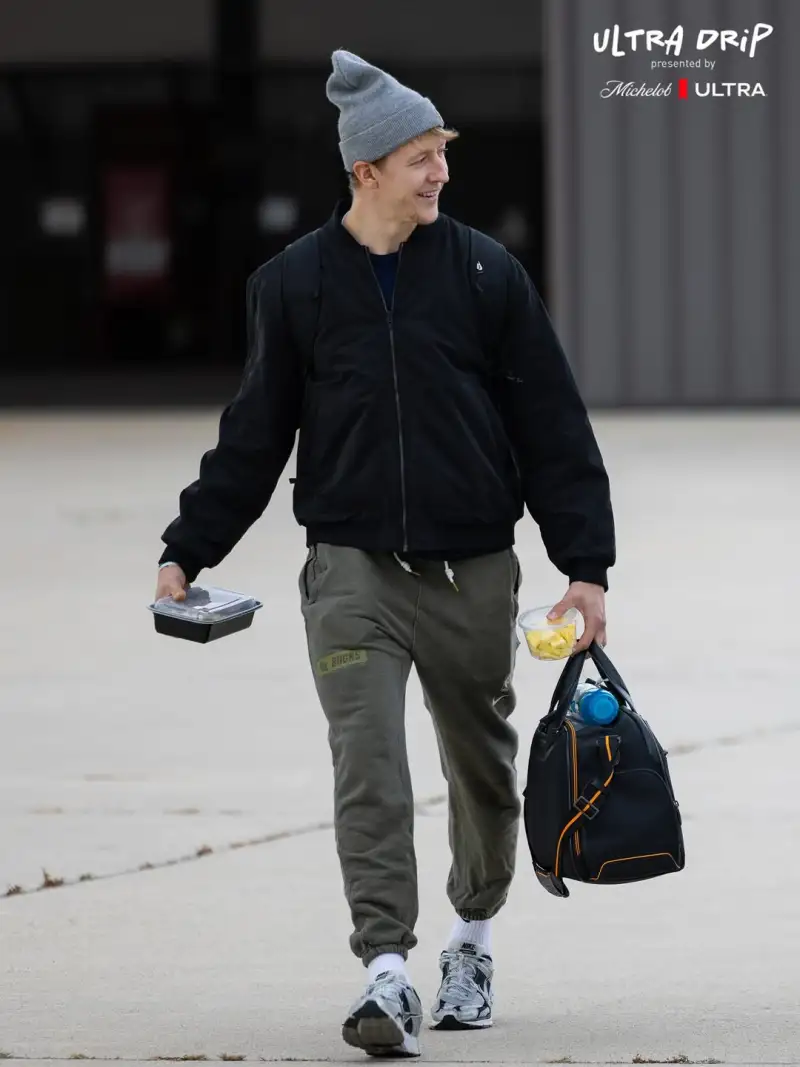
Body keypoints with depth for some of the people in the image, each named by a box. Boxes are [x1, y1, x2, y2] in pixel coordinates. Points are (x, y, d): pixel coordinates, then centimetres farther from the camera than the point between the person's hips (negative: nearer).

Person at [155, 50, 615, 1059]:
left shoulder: (485, 275, 1)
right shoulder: (295, 285, 3)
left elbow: (553, 427, 3)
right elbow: (254, 436, 12)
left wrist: (586, 564, -1)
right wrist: (188, 550, 7)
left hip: (472, 570, 1)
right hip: (352, 568, -1)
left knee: (481, 766, 13)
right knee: (369, 765, -16)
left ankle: (472, 934, 37)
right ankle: (386, 976, -21)